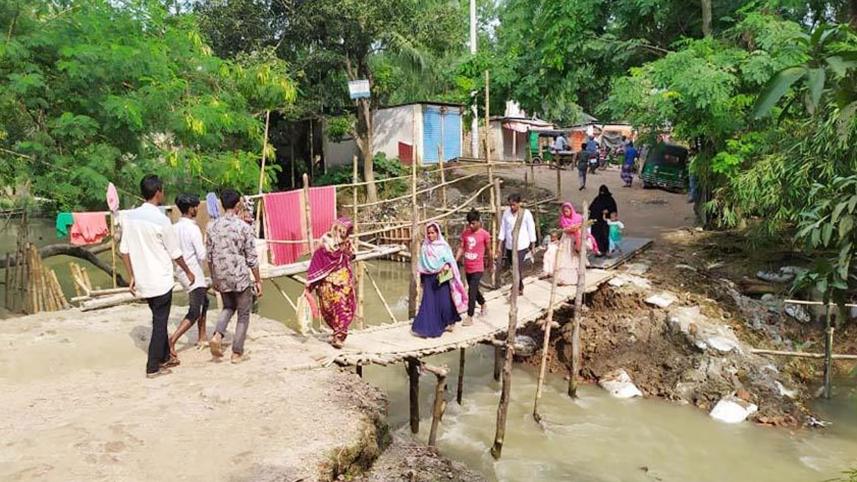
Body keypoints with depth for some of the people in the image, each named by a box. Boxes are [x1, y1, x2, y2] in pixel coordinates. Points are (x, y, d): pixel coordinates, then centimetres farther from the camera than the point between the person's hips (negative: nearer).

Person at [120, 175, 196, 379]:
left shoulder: (129, 216, 1)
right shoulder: (161, 220, -17)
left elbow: (124, 249, 5)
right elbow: (175, 253, -9)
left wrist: (131, 277, 12)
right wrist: (188, 272, 7)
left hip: (142, 281, 6)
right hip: (160, 281, -6)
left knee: (159, 319, 20)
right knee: (160, 323, 4)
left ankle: (164, 357, 32)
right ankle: (153, 367, 10)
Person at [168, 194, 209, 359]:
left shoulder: (175, 227, 6)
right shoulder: (193, 228, -17)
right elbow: (202, 256, -18)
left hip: (181, 272, 9)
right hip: (193, 273, -9)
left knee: (203, 302, 24)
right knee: (194, 313, -7)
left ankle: (202, 338, 31)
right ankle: (171, 342, -19)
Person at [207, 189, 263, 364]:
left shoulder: (212, 227, 0)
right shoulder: (244, 227, -13)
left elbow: (209, 256, 7)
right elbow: (252, 258, -11)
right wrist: (258, 281, -1)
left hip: (221, 278, 5)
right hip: (240, 277, -4)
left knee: (228, 307, 26)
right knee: (243, 315, 10)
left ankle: (217, 336, 3)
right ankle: (237, 353, 13)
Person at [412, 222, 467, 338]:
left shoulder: (444, 246, 1)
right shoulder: (424, 247, 8)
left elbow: (450, 259, -4)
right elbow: (422, 264, 13)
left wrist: (447, 265, -25)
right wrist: (421, 279, 13)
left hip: (442, 277, -2)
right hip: (429, 278, 2)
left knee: (444, 301, -3)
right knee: (429, 302, -2)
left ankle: (448, 323, 18)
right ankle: (427, 327, 2)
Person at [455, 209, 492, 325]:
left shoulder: (484, 234, -10)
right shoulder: (465, 233, 2)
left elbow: (488, 251, 0)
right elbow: (461, 248, 4)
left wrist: (491, 265, 9)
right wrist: (455, 261, -7)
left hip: (477, 268, -5)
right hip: (467, 267, 5)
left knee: (471, 291, -11)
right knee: (474, 289, 21)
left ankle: (470, 317, -4)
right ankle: (483, 304, 48)